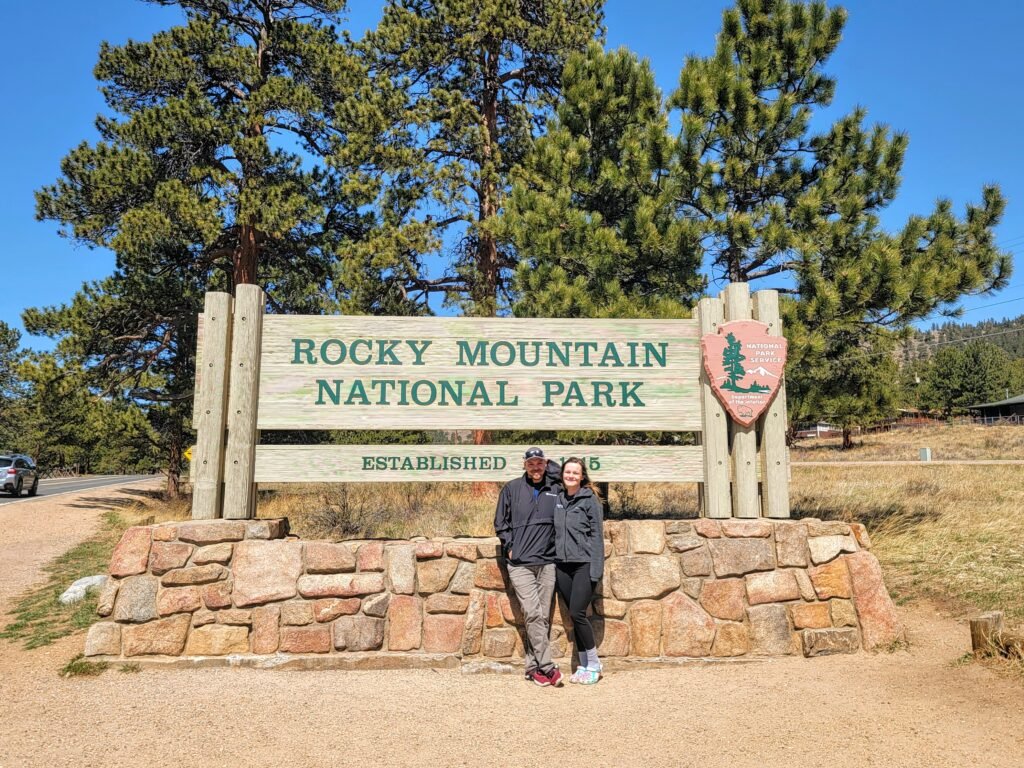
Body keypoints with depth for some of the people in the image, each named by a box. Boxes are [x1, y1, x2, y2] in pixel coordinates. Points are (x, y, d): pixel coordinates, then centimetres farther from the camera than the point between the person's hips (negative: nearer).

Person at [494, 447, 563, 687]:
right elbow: (500, 523, 9)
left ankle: (533, 667, 15)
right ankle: (547, 666, -8)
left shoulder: (555, 490, 6)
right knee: (533, 614, -13)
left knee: (543, 617, 5)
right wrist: (510, 547, 1)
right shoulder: (511, 489, 3)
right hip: (520, 564, -2)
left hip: (548, 562, 2)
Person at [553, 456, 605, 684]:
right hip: (562, 565, 5)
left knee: (577, 613, -9)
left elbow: (597, 534, -7)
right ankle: (583, 665, 19)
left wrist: (596, 568, -12)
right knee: (574, 616, 8)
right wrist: (553, 561, 8)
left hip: (584, 564, -5)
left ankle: (593, 665, 7)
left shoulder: (590, 499, -4)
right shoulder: (558, 499, 10)